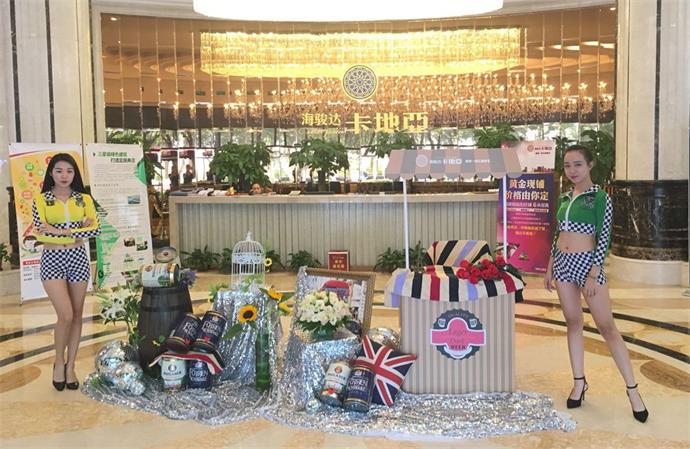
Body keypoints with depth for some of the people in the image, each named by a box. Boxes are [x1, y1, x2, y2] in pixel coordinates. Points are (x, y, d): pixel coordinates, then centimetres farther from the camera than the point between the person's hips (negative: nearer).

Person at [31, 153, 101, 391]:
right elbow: (40, 232, -11)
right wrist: (78, 231, -14)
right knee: (66, 315, -11)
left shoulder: (84, 199, 6)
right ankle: (59, 361, 13)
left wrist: (61, 231, -14)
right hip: (52, 260, -2)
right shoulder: (41, 200, 1)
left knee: (76, 316, 7)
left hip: (78, 258, 3)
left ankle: (70, 366, 21)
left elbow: (96, 228, -7)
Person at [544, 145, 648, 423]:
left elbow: (604, 239, -10)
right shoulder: (564, 198, 10)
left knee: (607, 326, -4)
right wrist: (549, 268, 14)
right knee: (573, 323, 11)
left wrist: (593, 275, -15)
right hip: (563, 264, 6)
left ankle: (632, 389, 4)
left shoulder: (600, 198, -6)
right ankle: (579, 382, 20)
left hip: (587, 263, -6)